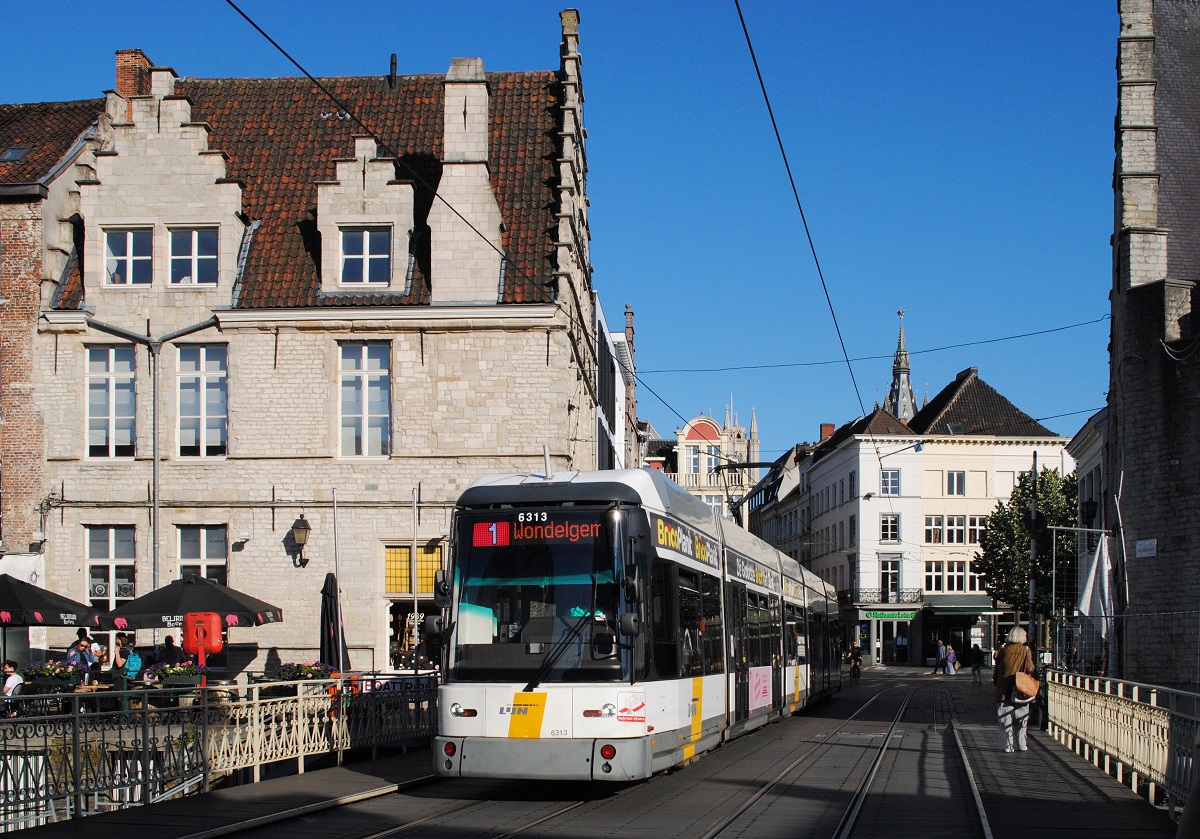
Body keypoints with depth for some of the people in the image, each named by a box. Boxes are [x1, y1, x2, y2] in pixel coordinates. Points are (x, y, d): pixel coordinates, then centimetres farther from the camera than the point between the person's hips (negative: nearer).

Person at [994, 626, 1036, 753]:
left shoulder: (1004, 651, 2)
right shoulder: (1025, 651, -2)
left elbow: (996, 672, 5)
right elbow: (1030, 669, -7)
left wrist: (996, 684, 17)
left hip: (1004, 690, 1)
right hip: (1020, 692, -1)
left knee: (1006, 720, 4)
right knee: (1021, 719, 9)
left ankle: (1008, 746, 1)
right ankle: (1022, 745, 8)